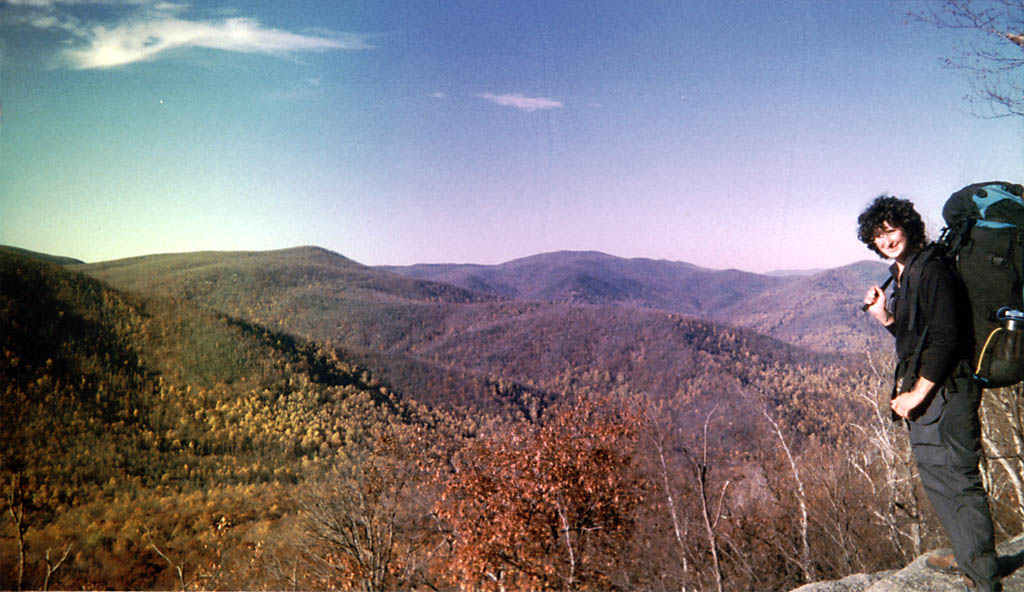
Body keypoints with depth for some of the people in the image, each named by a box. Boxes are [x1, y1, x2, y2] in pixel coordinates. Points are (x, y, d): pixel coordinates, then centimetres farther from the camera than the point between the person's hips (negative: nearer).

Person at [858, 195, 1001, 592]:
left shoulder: (932, 272, -15)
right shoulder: (903, 276, 14)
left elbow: (946, 339, -21)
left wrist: (916, 395, -19)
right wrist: (884, 315, 5)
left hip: (945, 391, -10)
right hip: (922, 391, 11)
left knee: (957, 478, -6)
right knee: (935, 476, 19)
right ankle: (968, 558, 34)